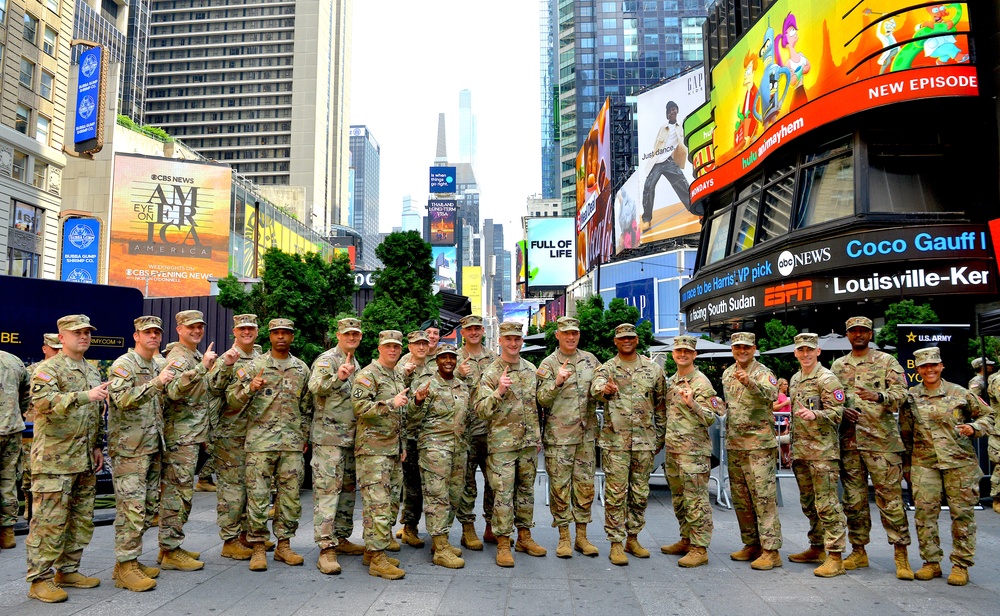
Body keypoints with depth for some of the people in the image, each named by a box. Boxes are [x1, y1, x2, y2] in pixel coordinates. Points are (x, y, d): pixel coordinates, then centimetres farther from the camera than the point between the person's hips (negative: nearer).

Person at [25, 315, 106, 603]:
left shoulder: (92, 372, 18)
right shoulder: (48, 369, -6)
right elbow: (43, 402, -24)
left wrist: (98, 447, 19)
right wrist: (85, 395, -31)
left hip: (85, 460, 8)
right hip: (54, 460, -8)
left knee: (82, 519, 11)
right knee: (50, 520, -4)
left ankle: (68, 570, 23)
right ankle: (40, 579, 5)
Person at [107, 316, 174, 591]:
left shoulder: (156, 368, 18)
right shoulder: (123, 365, -7)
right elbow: (122, 399, -24)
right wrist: (155, 384, -31)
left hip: (153, 448, 9)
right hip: (129, 449, -8)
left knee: (148, 507, 11)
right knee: (132, 508, -8)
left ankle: (131, 561, 21)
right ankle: (125, 567, 0)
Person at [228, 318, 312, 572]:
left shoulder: (302, 368, 12)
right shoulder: (255, 366, 2)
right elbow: (233, 399, -2)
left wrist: (305, 437, 13)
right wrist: (250, 388, -21)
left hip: (293, 443, 3)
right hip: (261, 441, -3)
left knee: (291, 494, 6)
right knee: (258, 495, -1)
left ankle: (284, 544, 18)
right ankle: (258, 546, 11)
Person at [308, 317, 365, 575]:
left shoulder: (356, 363, 17)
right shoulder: (327, 359, -9)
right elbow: (315, 387, -30)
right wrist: (337, 377, -44)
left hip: (351, 437, 9)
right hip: (328, 436, -9)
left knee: (348, 488, 14)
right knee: (327, 489, -9)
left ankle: (341, 538, 26)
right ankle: (326, 548, -8)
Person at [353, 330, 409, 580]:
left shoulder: (398, 377, 19)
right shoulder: (368, 375, -8)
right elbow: (360, 407, -20)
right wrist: (391, 403, -26)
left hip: (393, 448, 9)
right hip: (373, 449, -9)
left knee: (391, 502, 11)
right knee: (378, 503, -10)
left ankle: (372, 550, 21)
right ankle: (377, 558, -6)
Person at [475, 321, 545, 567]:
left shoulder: (531, 369, 10)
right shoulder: (491, 373, -6)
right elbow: (481, 410, -12)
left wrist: (538, 435, 16)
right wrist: (498, 391, -27)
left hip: (528, 442, 5)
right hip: (502, 443, -5)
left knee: (526, 489, 13)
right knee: (503, 493, -3)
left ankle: (524, 536, 26)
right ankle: (503, 544, 7)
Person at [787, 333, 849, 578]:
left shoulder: (827, 379, -8)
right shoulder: (795, 380, 17)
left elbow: (836, 414, -14)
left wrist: (815, 415, -32)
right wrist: (792, 444, 24)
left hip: (822, 450, -8)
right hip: (800, 451, 8)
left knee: (826, 504, -8)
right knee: (808, 503, 15)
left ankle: (835, 556, -3)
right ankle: (817, 548, 26)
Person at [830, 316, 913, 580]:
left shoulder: (886, 361, 4)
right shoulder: (838, 365, 14)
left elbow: (900, 393, -6)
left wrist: (879, 396, -27)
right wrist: (841, 410, -6)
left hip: (881, 440, -4)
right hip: (849, 442, 4)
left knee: (890, 498, -3)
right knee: (853, 499, 9)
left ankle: (901, 554, 7)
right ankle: (858, 551, 20)